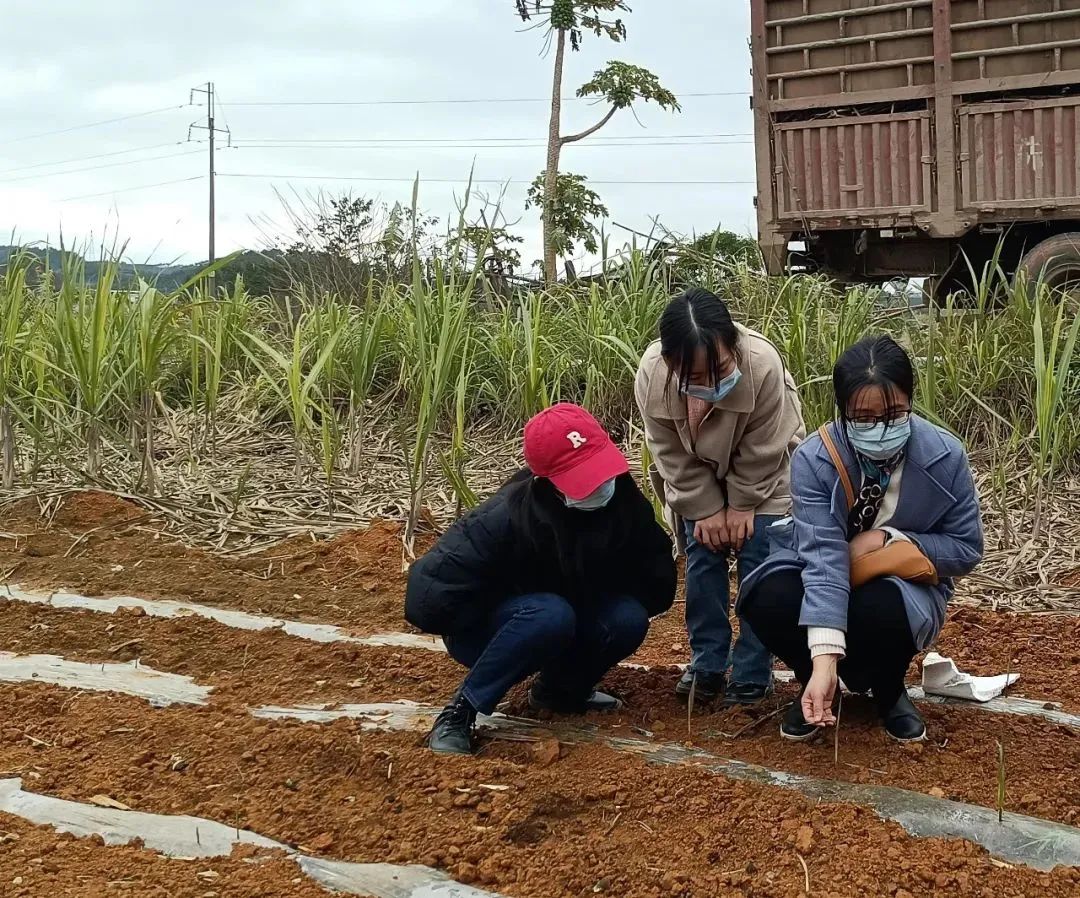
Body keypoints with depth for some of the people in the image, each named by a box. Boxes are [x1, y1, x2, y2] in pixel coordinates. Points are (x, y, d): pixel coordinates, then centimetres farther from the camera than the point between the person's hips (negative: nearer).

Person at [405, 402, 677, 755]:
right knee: (550, 616, -37)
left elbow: (658, 588, -7)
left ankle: (560, 689, 3)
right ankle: (460, 711, -23)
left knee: (629, 619, -24)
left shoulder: (624, 500, -17)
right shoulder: (507, 517, -32)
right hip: (482, 629, -5)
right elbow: (428, 598, -31)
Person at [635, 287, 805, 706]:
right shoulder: (651, 375, -32)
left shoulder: (763, 364, -40)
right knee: (702, 557, 1)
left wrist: (742, 505, -15)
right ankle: (707, 662, 12)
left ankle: (753, 670, 2)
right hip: (699, 476, 2)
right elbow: (672, 455, -17)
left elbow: (760, 450, -24)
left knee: (757, 558, -7)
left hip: (762, 473, -2)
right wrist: (706, 509, -14)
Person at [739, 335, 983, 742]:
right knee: (767, 599, -32)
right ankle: (814, 684, 1)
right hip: (821, 577, 1)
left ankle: (889, 690, 1)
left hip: (903, 585, 0)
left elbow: (967, 548, -7)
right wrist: (823, 662, -42)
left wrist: (889, 538, -24)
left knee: (882, 611, -37)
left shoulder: (946, 457, -19)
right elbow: (824, 556, -32)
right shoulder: (814, 460, -23)